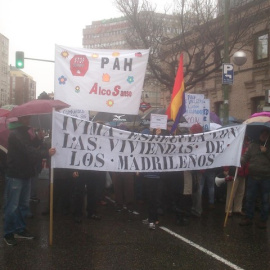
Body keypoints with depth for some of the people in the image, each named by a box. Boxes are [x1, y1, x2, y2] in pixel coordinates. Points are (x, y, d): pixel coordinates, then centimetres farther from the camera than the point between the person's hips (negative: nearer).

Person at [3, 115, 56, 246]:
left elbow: (30, 149, 15)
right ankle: (8, 233, 10)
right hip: (15, 175, -9)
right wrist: (46, 153, -23)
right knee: (12, 206, -1)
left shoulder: (24, 132, 15)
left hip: (25, 174, 9)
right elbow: (28, 151, -24)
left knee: (23, 204, 15)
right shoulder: (15, 134, -15)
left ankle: (20, 229, 26)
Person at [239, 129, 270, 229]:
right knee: (249, 198, 6)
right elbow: (245, 157, 4)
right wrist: (239, 162, -13)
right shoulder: (253, 145, 10)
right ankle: (248, 218, 18)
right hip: (253, 176, 2)